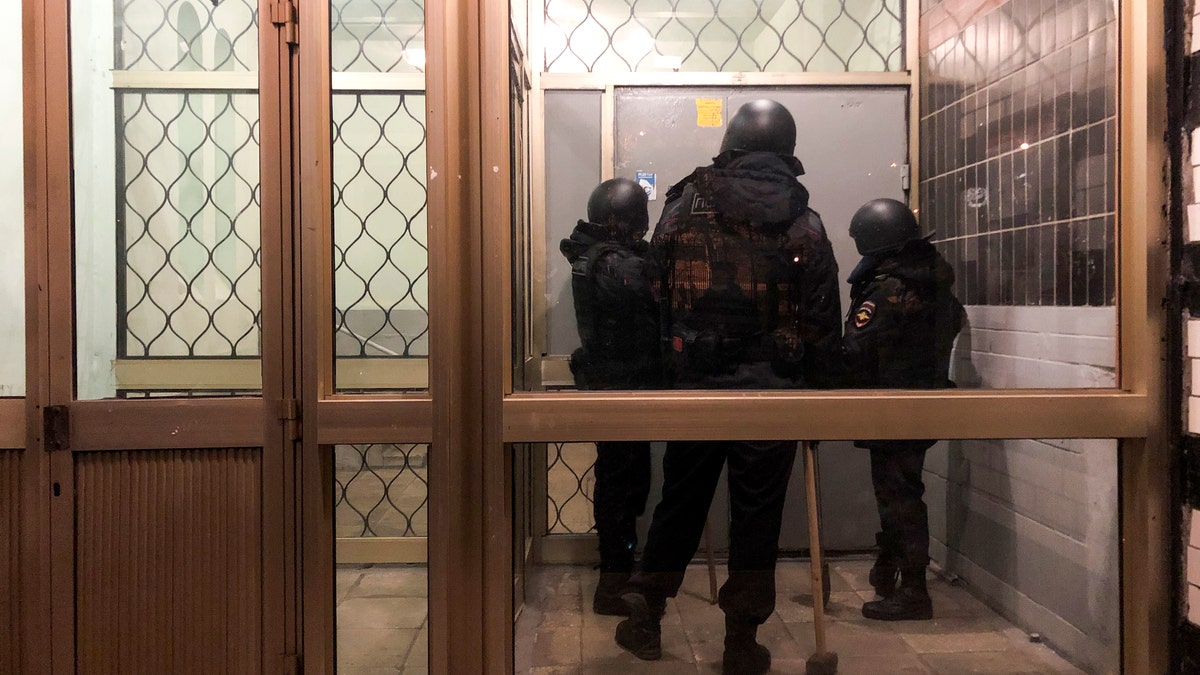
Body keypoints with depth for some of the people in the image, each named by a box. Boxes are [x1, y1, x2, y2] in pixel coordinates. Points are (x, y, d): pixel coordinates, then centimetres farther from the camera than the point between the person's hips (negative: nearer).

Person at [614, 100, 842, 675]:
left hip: (694, 384, 1)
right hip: (773, 391, -1)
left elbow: (657, 294, 0)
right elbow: (824, 325, -2)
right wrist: (815, 390, 7)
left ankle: (644, 617, 26)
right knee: (757, 512, 9)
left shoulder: (684, 207, -1)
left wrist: (667, 367, 8)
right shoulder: (805, 225, -2)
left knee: (681, 500, 17)